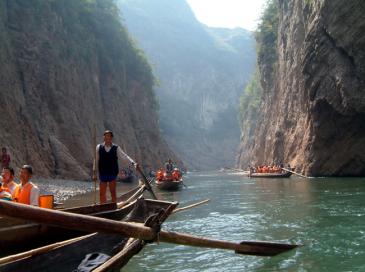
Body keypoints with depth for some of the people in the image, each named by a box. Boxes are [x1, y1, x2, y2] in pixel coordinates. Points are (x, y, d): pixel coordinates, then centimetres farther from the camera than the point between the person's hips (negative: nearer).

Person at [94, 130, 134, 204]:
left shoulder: (116, 148, -2)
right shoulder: (99, 147, 1)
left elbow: (125, 156, -7)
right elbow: (96, 161, 6)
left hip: (112, 174, -1)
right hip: (102, 174, 1)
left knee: (113, 193, 6)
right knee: (102, 193, 5)